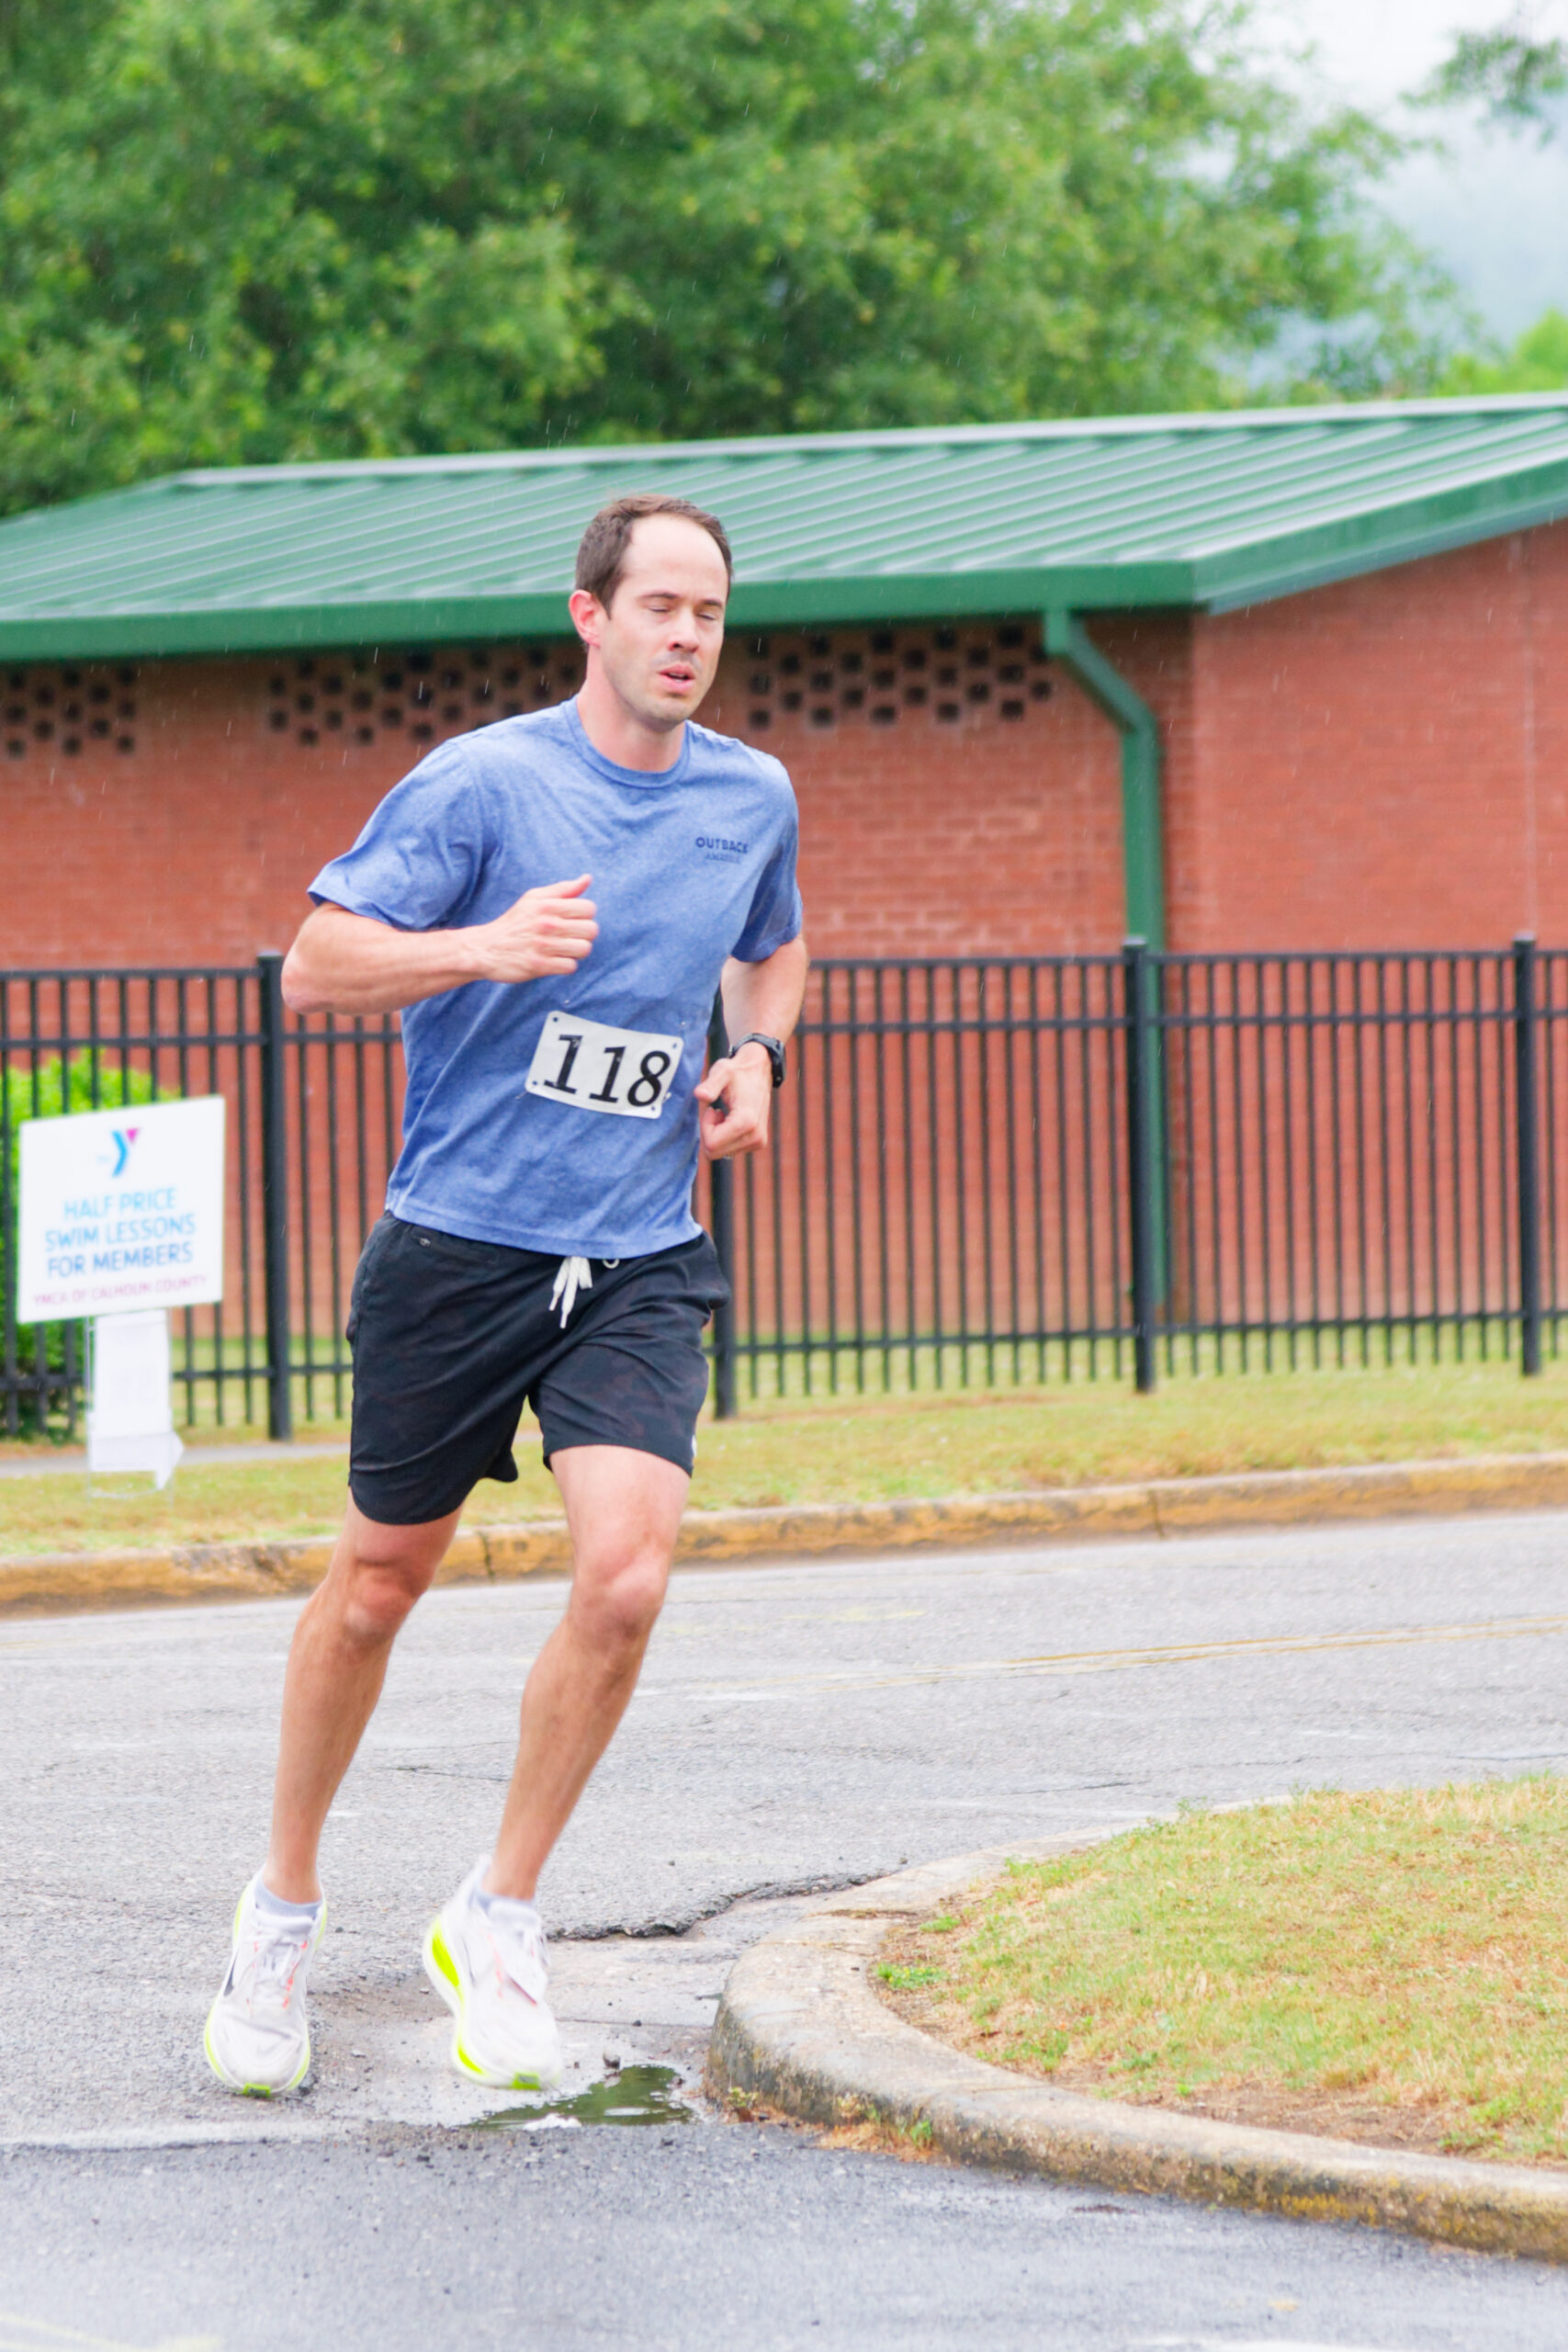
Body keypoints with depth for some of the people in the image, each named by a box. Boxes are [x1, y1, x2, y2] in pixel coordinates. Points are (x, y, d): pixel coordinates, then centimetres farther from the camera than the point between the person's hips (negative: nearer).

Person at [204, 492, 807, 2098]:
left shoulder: (752, 800, 7)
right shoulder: (482, 784, -8)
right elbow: (314, 969, -9)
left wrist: (756, 1058, 8)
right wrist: (487, 946, -25)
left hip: (640, 1268, 3)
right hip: (459, 1247, -3)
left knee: (626, 1577, -16)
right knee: (380, 1582, 8)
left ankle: (495, 1921, 2)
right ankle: (283, 1906, 30)